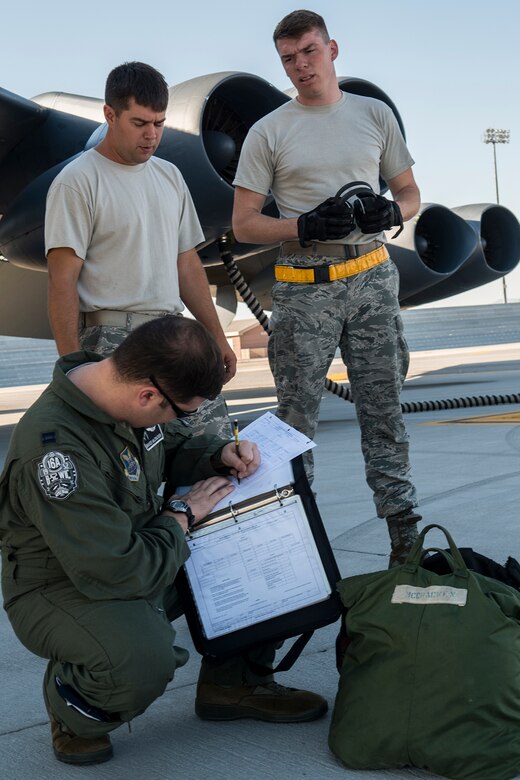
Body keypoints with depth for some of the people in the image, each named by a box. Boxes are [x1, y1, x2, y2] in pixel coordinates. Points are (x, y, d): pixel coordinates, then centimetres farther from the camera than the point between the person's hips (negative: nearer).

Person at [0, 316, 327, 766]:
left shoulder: (123, 389, -7)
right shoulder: (56, 447, -35)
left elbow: (170, 448, 17)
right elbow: (117, 573, -33)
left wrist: (219, 456, -5)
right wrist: (182, 514, -17)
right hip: (62, 589, -8)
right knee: (143, 661, -37)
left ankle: (232, 682, 15)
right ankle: (74, 711, -1)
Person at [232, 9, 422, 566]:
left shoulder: (375, 115, 9)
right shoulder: (268, 132, 1)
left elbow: (409, 193, 15)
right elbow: (244, 224, -1)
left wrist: (391, 212, -8)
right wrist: (306, 227, -16)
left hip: (372, 279, 2)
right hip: (304, 286, -2)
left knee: (383, 406, 6)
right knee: (297, 412, 4)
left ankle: (403, 527, 14)